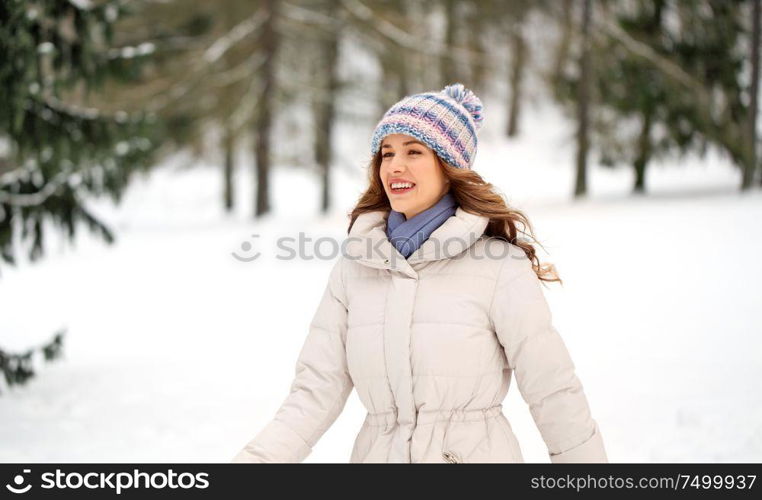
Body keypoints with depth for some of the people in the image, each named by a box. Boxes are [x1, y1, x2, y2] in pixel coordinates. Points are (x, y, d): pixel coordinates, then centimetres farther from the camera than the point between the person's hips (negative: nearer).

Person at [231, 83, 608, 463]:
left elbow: (554, 395, -9)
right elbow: (316, 392, -4)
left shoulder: (499, 264, -10)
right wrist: (253, 458, -18)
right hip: (377, 451, 4)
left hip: (478, 452, -3)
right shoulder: (354, 265, 1)